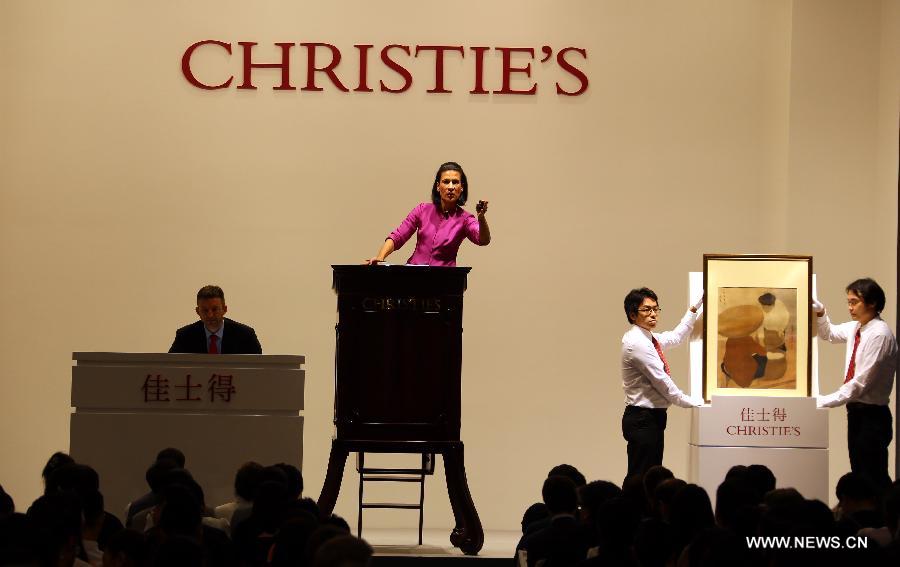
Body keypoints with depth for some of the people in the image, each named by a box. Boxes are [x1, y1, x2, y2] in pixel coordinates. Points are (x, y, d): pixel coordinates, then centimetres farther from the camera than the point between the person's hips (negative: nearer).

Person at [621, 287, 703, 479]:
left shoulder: (649, 338, 12)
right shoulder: (636, 343, -16)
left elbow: (675, 337, 32)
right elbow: (661, 381, -16)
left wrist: (695, 308, 28)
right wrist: (690, 402, -6)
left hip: (652, 419, 10)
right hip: (643, 420, -10)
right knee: (640, 478, -10)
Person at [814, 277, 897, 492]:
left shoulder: (879, 335, -20)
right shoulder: (855, 328, 6)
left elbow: (861, 383, -24)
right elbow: (829, 334, 27)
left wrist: (823, 401, -23)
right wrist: (820, 312, 6)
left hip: (872, 415, -9)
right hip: (856, 410, 9)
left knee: (875, 479, -6)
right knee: (860, 475, 13)